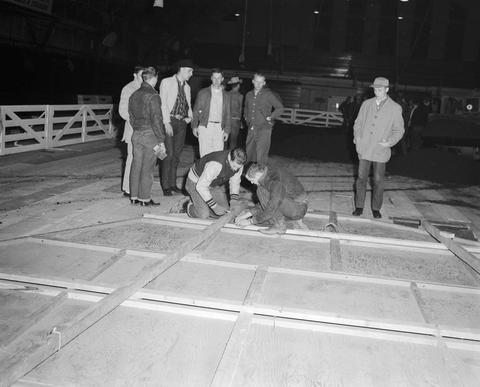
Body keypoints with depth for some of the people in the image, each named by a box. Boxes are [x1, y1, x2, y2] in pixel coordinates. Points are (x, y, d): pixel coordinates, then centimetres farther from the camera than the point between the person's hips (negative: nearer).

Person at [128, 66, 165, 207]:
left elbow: (131, 117, 15)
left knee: (136, 166, 11)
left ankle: (134, 197, 17)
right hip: (149, 135, -7)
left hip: (136, 134, 7)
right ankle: (144, 199, 5)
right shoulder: (153, 96, -13)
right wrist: (161, 140, -13)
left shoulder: (134, 95, 10)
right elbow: (156, 120, -16)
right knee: (147, 168, 0)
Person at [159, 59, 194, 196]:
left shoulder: (187, 87, 17)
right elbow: (163, 103, -7)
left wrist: (190, 116, 4)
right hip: (169, 121, -6)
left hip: (182, 123, 6)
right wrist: (167, 123, -14)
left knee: (176, 155, 8)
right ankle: (166, 186, -1)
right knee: (169, 154, -9)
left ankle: (173, 184, 17)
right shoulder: (166, 82, -1)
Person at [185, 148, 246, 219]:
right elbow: (201, 186, -35)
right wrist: (214, 206, -34)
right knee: (203, 215, -17)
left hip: (215, 184, 6)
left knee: (224, 213, -3)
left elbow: (235, 182, -2)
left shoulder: (238, 163, -19)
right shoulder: (215, 164, -41)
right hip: (196, 183, -6)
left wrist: (234, 201, -15)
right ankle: (192, 206, 14)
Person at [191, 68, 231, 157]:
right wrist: (194, 126, 0)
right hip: (205, 126, -2)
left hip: (219, 128, 2)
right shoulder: (203, 93, 7)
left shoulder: (226, 96, 14)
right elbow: (196, 111, 7)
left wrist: (227, 130, 8)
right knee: (205, 154, -5)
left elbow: (227, 114, 15)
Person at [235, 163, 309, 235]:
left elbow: (271, 209, -26)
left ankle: (279, 225, -11)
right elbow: (265, 202, 12)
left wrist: (250, 221, -17)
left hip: (298, 209, -9)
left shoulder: (277, 182, -26)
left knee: (262, 190, -18)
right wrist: (250, 213, 4)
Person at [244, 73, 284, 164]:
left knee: (261, 156, -7)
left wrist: (270, 118, -5)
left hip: (264, 129, -6)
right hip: (251, 129, 6)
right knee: (249, 153, 12)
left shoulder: (268, 94, -7)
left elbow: (280, 107, -6)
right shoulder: (249, 95, 10)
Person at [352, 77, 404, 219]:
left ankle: (376, 208, 18)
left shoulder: (395, 108, -2)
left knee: (378, 181, 4)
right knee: (361, 178, 5)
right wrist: (357, 137, -5)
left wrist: (390, 142, -15)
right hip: (364, 149, 2)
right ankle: (359, 206, 16)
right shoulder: (366, 104, 6)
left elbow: (399, 130, 2)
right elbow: (358, 123, 13)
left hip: (381, 150, -2)